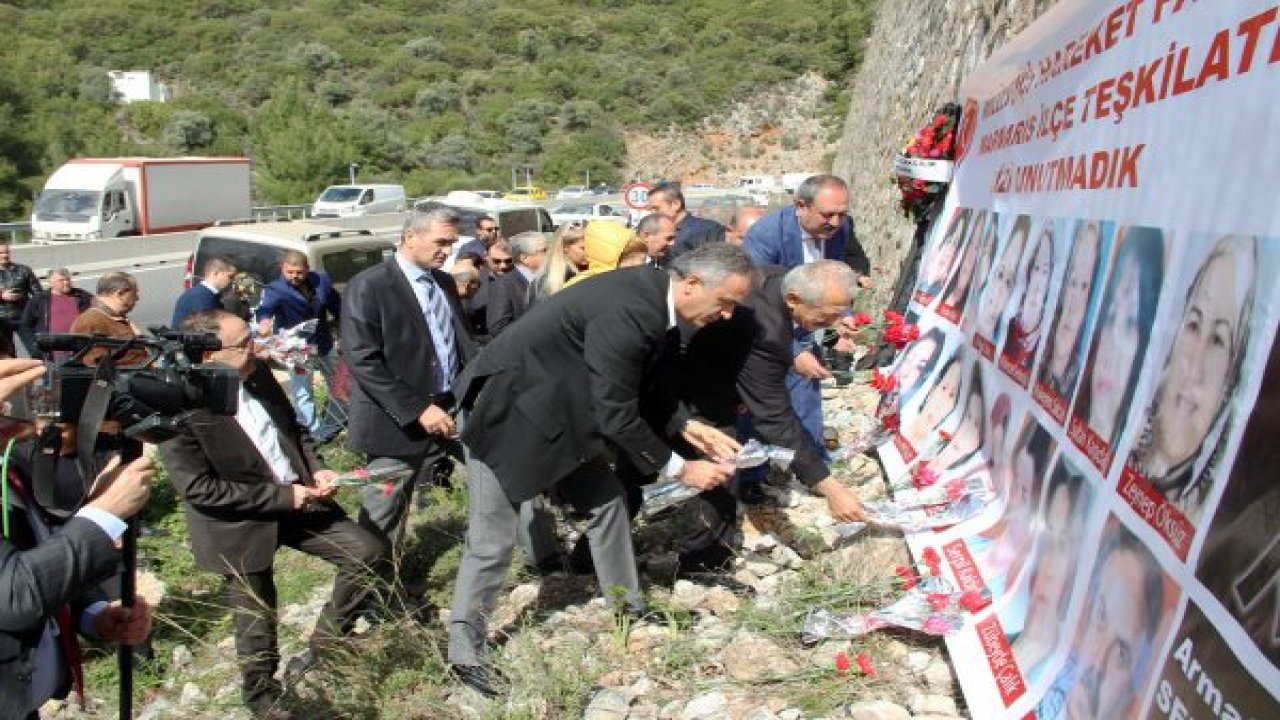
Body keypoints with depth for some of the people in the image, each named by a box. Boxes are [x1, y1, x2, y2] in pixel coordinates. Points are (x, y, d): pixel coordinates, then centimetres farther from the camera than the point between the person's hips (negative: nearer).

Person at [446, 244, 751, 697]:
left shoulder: (653, 298, -4)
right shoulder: (625, 312, -32)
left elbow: (638, 388, 10)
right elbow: (617, 417, -27)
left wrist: (688, 428, -1)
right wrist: (680, 469, -16)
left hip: (558, 406, 9)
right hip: (506, 409, -9)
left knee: (606, 501, 13)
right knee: (493, 538, -1)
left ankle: (630, 609, 30)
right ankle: (464, 652, 17)